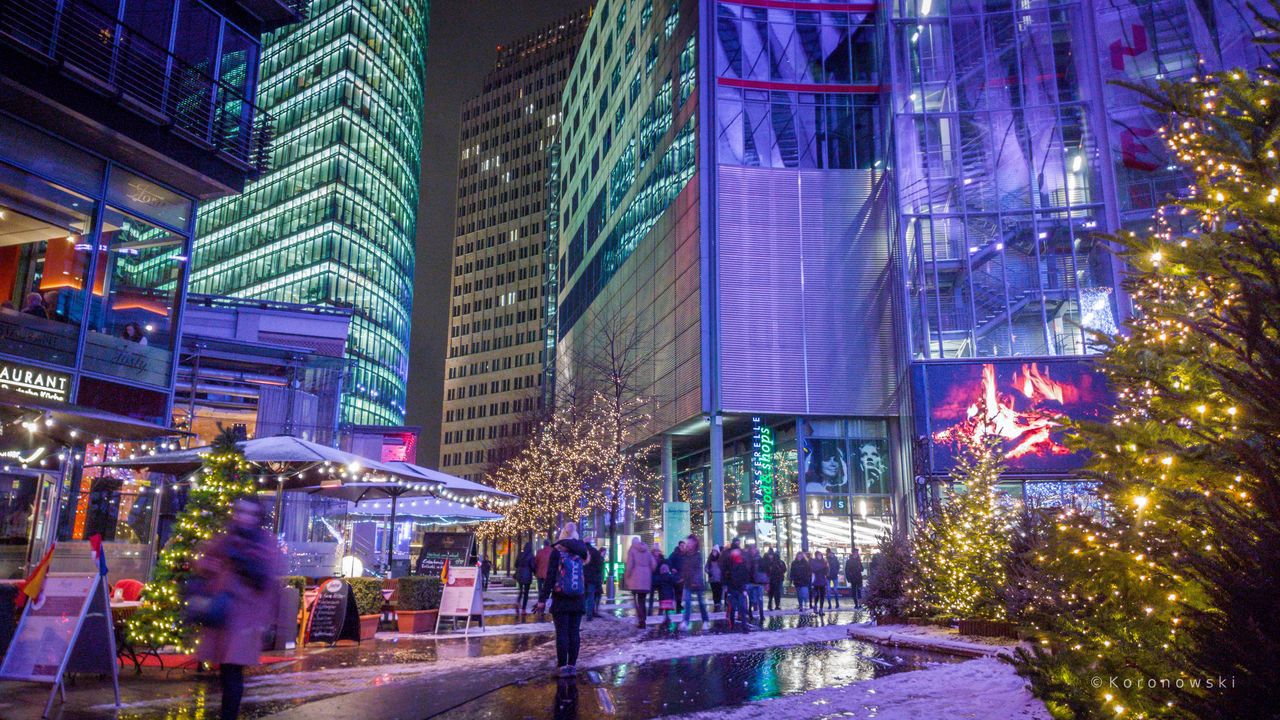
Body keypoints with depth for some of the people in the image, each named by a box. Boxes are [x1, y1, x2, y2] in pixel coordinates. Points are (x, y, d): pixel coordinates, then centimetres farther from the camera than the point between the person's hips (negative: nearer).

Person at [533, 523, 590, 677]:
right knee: (574, 632, 6)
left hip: (561, 599, -3)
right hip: (578, 600, 4)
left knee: (562, 632, 0)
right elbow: (585, 577, 13)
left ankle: (563, 665, -1)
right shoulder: (582, 551, 7)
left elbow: (550, 577, -8)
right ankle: (572, 665, 7)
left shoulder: (557, 551, -6)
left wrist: (542, 599, -6)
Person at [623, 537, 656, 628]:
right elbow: (654, 564, 6)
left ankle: (641, 621, -14)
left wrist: (626, 577, 0)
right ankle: (643, 621, 11)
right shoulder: (647, 550, 12)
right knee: (643, 601, 13)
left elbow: (629, 565, -9)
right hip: (646, 579, 5)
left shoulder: (631, 550, -1)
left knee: (637, 601, -3)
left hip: (635, 579, -5)